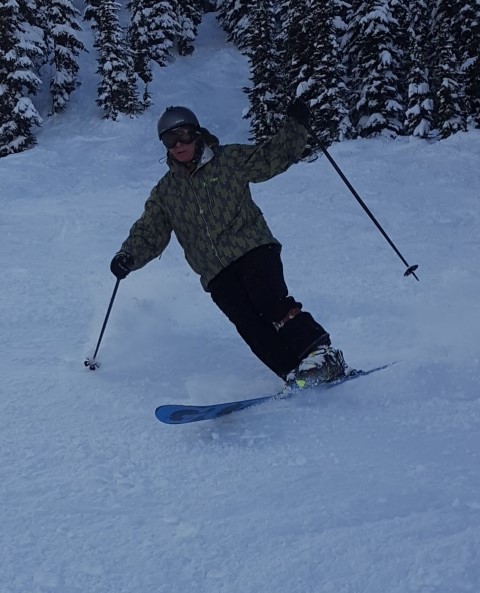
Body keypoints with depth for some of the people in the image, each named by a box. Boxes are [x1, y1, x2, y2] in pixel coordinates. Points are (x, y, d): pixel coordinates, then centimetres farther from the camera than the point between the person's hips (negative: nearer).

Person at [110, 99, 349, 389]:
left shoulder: (230, 159, 10)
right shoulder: (165, 192, 18)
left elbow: (274, 157, 10)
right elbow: (149, 234, 17)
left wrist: (296, 125, -4)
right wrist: (129, 256, -2)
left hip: (253, 248, -2)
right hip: (216, 274, 2)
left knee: (271, 302, -25)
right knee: (250, 325, -17)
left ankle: (322, 353, -24)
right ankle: (294, 372, -21)